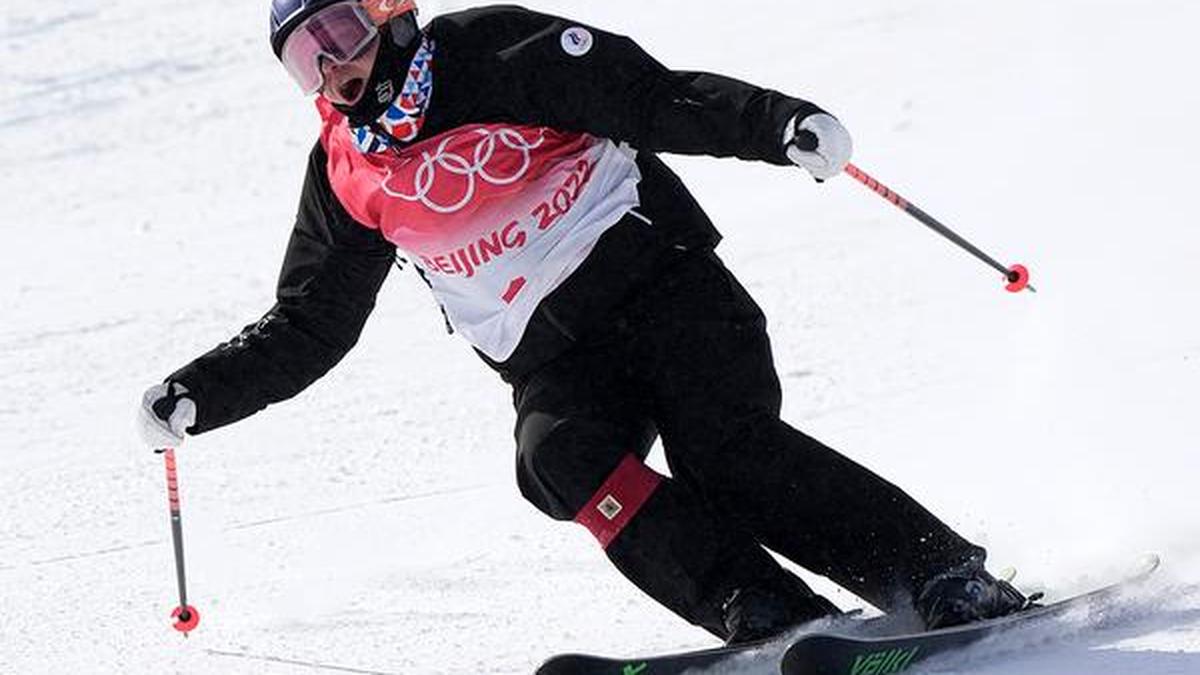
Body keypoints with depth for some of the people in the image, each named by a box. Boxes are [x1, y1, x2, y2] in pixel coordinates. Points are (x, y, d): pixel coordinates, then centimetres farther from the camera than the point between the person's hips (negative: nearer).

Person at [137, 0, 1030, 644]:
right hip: (550, 355, 3)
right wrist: (197, 396, 4)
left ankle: (957, 588, -20)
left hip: (649, 270, -3)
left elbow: (655, 100, -10)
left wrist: (778, 125, -26)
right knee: (559, 458, -28)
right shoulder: (345, 173, 9)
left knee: (724, 451, -25)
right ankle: (779, 623, -34)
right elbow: (306, 329, 17)